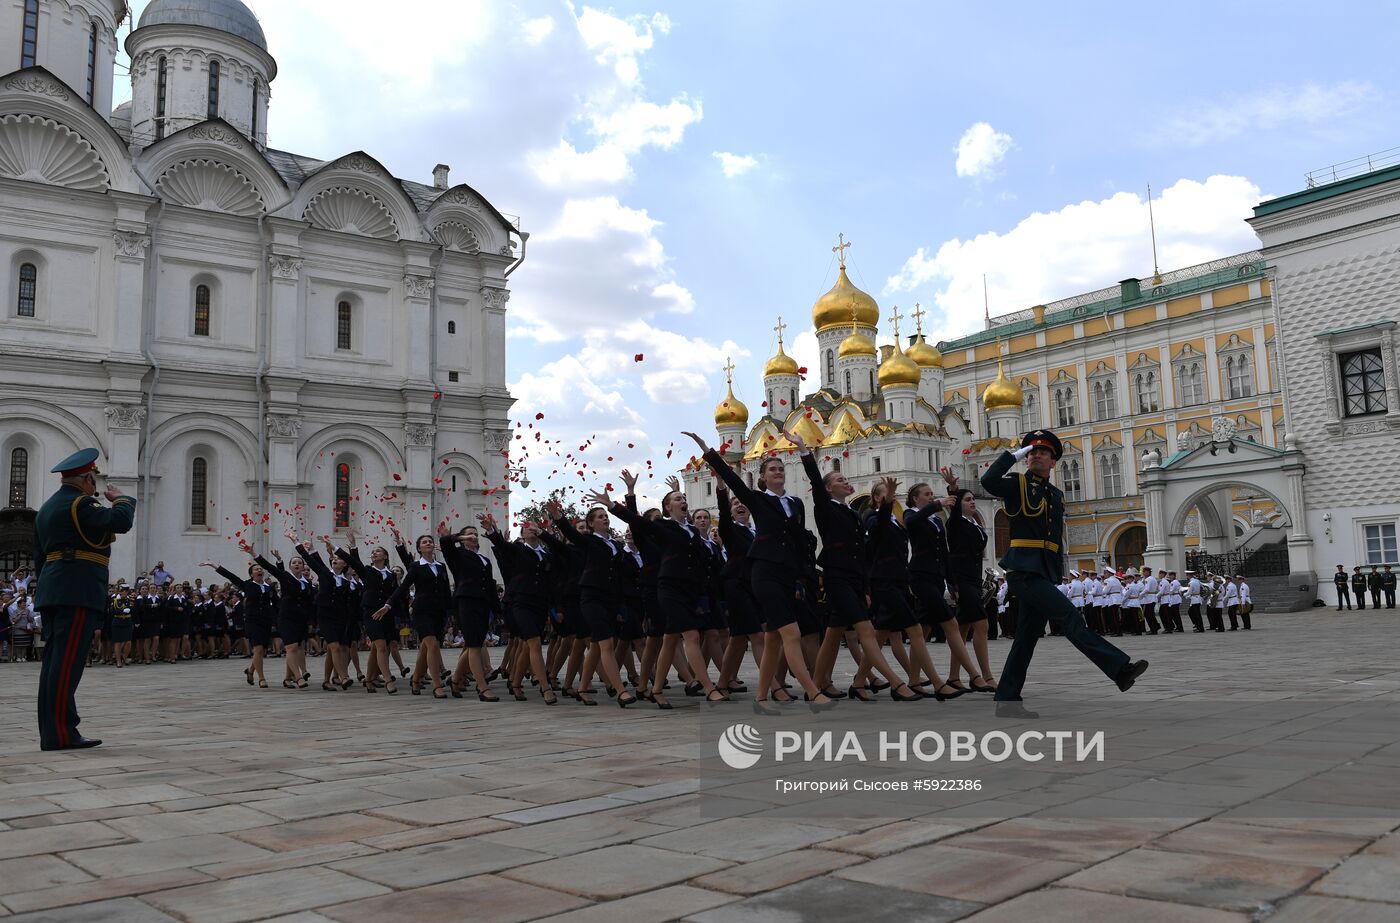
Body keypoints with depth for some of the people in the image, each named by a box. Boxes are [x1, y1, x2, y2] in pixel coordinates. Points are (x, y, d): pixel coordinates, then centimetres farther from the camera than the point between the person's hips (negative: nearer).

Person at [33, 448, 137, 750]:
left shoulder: (47, 508, 22)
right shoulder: (79, 503, -9)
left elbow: (39, 558, 24)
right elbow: (121, 521, -20)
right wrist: (120, 498, 1)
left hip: (51, 592, 10)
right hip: (78, 593, -10)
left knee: (54, 662, 8)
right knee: (67, 662, -11)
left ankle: (50, 732, 10)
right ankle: (61, 733, -12)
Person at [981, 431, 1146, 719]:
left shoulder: (1056, 495, 19)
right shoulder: (1017, 484, 0)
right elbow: (988, 481, -23)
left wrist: (1058, 574, 17)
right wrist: (1014, 454, -12)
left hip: (1043, 573, 8)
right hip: (1023, 570, -8)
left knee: (1027, 635, 6)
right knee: (1069, 616, -14)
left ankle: (1007, 700, 10)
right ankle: (1120, 668, -14)